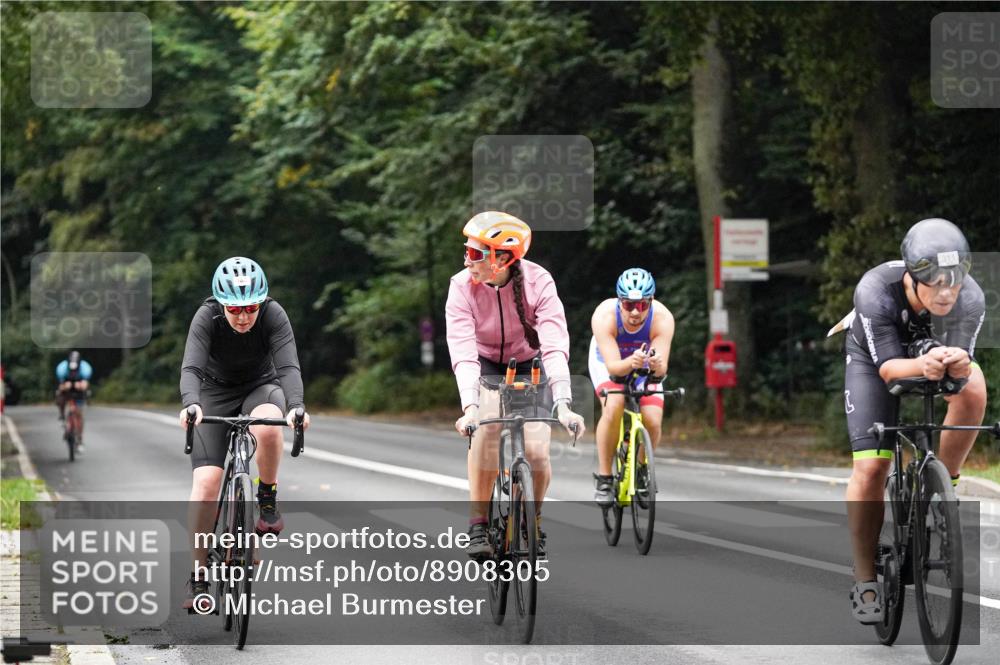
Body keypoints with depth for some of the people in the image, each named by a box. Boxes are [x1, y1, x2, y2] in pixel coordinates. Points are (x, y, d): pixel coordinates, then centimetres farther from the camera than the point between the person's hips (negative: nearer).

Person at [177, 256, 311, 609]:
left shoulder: (273, 315, -25)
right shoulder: (207, 317, -26)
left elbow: (289, 367, -34)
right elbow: (191, 368, -37)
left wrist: (295, 406, -54)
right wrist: (191, 404, -58)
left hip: (260, 386, 0)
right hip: (216, 391, 0)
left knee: (267, 426, -38)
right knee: (206, 481, -16)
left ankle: (268, 499, -10)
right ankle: (198, 578, -8)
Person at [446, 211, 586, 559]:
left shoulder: (537, 282, -27)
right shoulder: (462, 286, -26)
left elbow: (555, 345, -35)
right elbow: (463, 350, -34)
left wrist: (562, 404, -47)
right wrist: (470, 407, -49)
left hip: (529, 366, 0)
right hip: (486, 367, 0)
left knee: (536, 452, -15)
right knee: (487, 427, -30)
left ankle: (532, 523, 14)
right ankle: (478, 526, -19)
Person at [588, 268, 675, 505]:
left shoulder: (662, 318, -34)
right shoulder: (604, 316, -36)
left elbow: (662, 369, -38)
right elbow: (614, 366, -40)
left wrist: (657, 366, -61)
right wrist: (631, 363, -61)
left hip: (645, 365, 2)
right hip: (608, 361, -2)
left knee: (652, 421, -17)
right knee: (613, 407, -30)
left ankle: (641, 471, 14)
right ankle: (603, 478, -14)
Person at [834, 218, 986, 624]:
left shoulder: (970, 299, -35)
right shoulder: (875, 291, -40)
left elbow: (962, 365, -31)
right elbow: (888, 368, -39)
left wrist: (958, 366, -56)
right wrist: (923, 366, -61)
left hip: (939, 348, 2)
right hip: (874, 357, -2)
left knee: (973, 390, -30)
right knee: (871, 469, -13)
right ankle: (864, 582, 0)